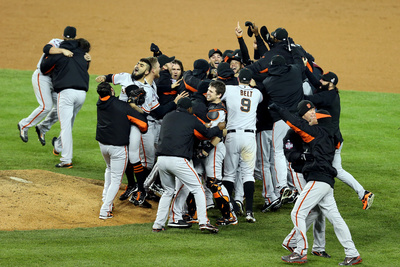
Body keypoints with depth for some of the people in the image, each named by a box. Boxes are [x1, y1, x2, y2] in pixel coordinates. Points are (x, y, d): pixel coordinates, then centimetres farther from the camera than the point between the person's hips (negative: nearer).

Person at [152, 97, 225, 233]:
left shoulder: (167, 117, 20)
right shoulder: (191, 119, 5)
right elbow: (207, 133, 12)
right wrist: (219, 127, 34)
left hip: (161, 159, 6)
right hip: (178, 160, -5)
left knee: (168, 191, 21)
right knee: (198, 189, 3)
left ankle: (158, 225, 15)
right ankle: (203, 221, -9)